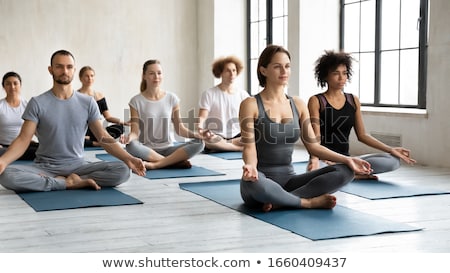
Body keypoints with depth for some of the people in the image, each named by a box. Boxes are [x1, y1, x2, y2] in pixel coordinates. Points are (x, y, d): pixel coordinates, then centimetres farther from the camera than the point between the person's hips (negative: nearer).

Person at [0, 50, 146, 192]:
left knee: (123, 170, -23)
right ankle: (71, 183, -22)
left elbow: (104, 138, 0)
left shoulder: (88, 103, 4)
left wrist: (128, 158, -17)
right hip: (45, 167, -1)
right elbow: (23, 139, -8)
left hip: (78, 165, 2)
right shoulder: (37, 103, -2)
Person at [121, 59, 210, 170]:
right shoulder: (136, 101, -1)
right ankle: (175, 161, -25)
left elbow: (179, 129, 4)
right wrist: (129, 137, -31)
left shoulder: (172, 98, 5)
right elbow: (135, 131, -6)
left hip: (168, 148, 2)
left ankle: (155, 164, -29)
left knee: (199, 143, -23)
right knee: (131, 146, -37)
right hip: (147, 150, -2)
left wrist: (196, 134, -16)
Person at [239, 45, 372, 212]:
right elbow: (249, 147, -13)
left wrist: (346, 159, -5)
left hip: (288, 180, 5)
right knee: (252, 182, -42)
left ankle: (281, 201, -23)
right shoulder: (251, 105, -5)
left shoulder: (298, 105, 10)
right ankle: (309, 202, -19)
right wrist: (250, 166, -36)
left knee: (345, 172, -15)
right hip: (262, 182, -5)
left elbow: (313, 145, 8)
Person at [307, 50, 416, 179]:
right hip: (323, 159, -5)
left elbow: (362, 135, 14)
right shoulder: (316, 101, -3)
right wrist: (315, 158, -32)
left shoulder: (353, 101, 11)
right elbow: (315, 135, -12)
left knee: (393, 161, -14)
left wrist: (391, 150, 6)